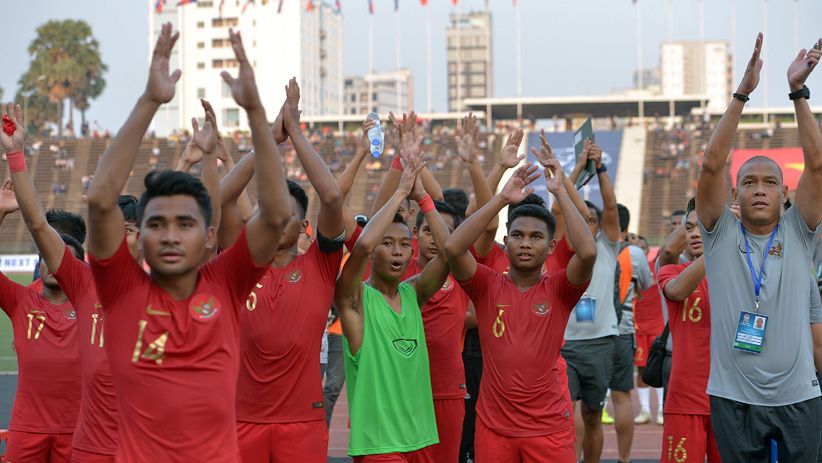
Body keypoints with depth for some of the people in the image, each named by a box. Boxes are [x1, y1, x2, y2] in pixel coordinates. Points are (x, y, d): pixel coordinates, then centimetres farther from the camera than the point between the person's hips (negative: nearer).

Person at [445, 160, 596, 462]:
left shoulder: (559, 290, -1)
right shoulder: (487, 287, 1)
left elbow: (588, 252, -19)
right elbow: (453, 248, -16)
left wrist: (559, 191, -13)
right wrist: (502, 198, -14)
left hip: (549, 427, -1)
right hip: (493, 426, 1)